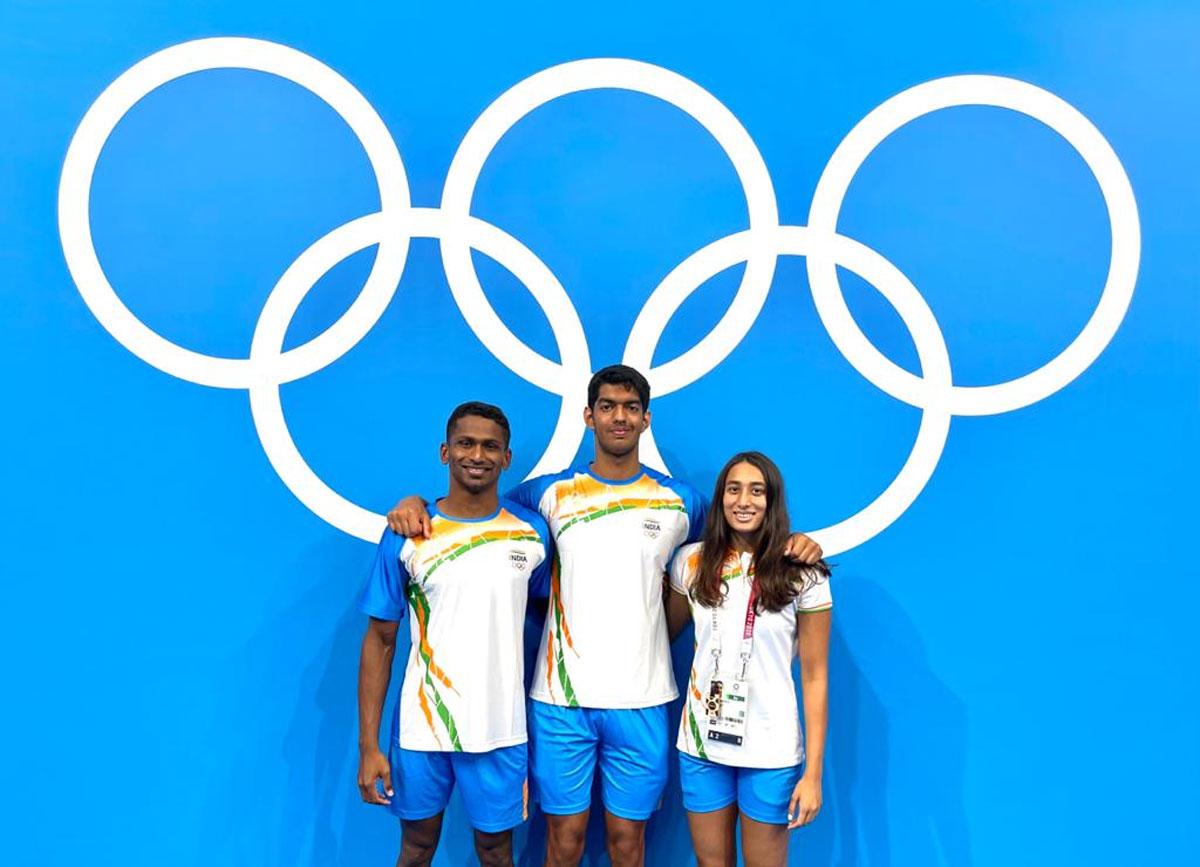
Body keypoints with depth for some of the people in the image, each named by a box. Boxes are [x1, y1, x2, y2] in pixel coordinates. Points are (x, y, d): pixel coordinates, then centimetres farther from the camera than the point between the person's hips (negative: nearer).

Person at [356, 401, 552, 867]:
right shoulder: (406, 536, -6)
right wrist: (368, 745, -5)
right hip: (421, 728, 0)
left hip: (501, 731, 0)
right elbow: (380, 641, -2)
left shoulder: (532, 532, -2)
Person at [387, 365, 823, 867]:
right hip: (561, 698, 0)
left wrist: (791, 543, -4)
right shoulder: (550, 493, 3)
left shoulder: (679, 501, 5)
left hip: (641, 702, 1)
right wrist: (416, 502, -8)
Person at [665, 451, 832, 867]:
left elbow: (814, 676, -7)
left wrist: (813, 772, -8)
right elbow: (662, 635, 13)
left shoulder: (803, 576, -9)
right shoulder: (691, 562, -1)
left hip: (770, 752, -3)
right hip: (700, 743, 3)